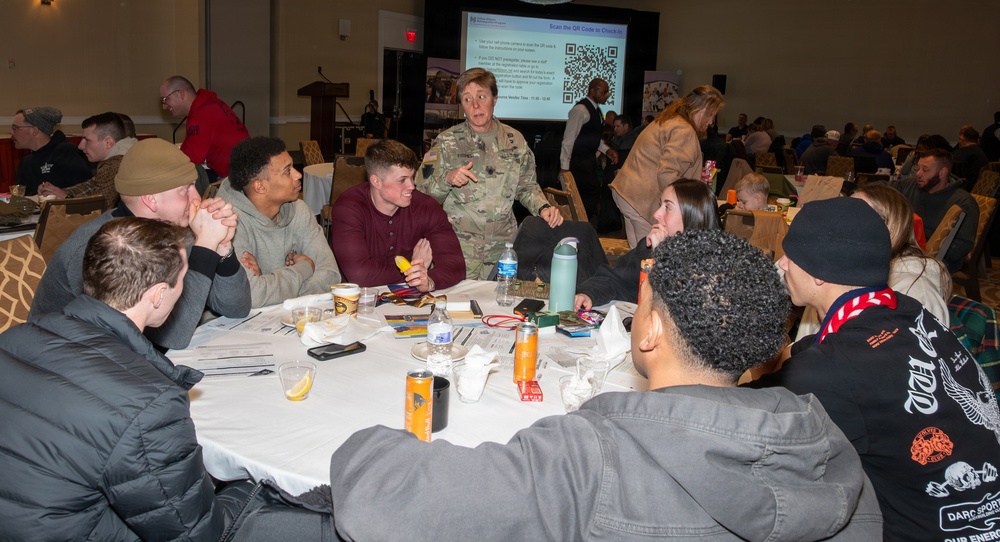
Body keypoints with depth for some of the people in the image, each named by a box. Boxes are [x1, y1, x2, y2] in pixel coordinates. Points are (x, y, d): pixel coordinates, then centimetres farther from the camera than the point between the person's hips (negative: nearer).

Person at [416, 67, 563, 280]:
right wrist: (447, 179, -21)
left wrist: (543, 208, -2)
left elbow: (527, 187, 17)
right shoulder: (447, 142, -2)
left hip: (503, 246, 2)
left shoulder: (514, 141, 6)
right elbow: (422, 193, -2)